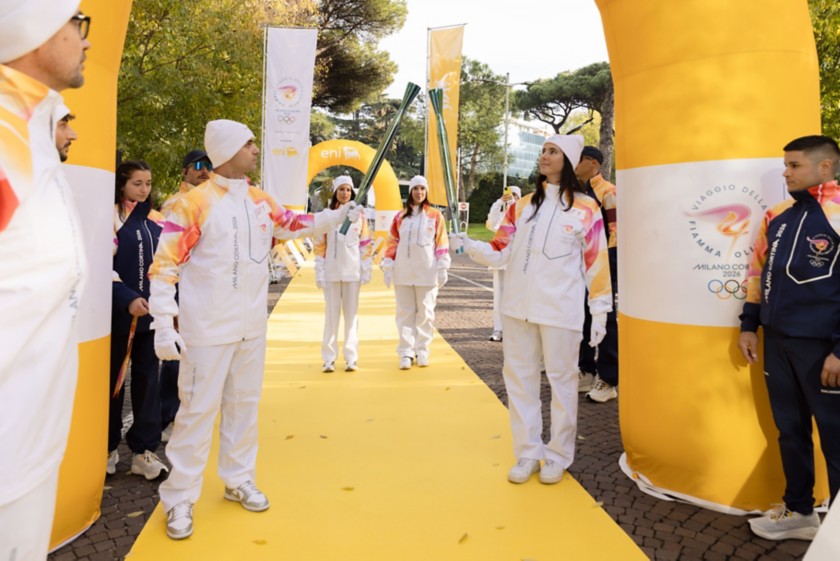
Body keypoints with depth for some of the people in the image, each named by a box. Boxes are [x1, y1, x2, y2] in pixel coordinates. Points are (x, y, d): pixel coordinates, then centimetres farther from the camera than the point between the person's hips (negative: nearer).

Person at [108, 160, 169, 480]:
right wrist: (127, 299, -24)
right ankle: (108, 448, 24)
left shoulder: (156, 220, 10)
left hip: (152, 314, 4)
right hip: (118, 313, -4)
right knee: (113, 380, 9)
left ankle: (143, 450, 15)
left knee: (148, 379, 6)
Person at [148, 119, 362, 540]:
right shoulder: (194, 202, -13)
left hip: (252, 326, 7)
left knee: (245, 404, 15)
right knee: (199, 409, 0)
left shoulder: (260, 200, 6)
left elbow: (294, 224, 20)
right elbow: (165, 265, -13)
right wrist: (164, 324, -17)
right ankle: (179, 499, 16)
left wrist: (339, 216, 7)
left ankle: (238, 480, 32)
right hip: (208, 329, -6)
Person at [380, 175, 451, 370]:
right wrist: (388, 268, 4)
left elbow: (442, 243, 2)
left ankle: (422, 350, 14)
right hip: (403, 273, 2)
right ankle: (406, 352, 7)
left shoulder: (435, 216, 3)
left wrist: (442, 269, -2)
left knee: (425, 312, 3)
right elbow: (392, 243, 9)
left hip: (427, 273, -1)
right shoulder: (400, 217, 8)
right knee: (405, 312, 3)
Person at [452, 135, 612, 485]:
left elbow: (597, 263, -1)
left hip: (560, 310, -4)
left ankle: (558, 456, 22)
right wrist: (470, 246, -9)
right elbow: (502, 252, 7)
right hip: (518, 307, 4)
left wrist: (600, 311, -4)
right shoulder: (523, 205, 11)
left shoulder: (585, 208, -1)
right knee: (519, 378, 9)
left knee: (561, 380, 6)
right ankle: (528, 453, 23)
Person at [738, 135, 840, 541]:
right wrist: (749, 325, 13)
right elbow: (759, 271, 16)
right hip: (777, 340, 7)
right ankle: (798, 511, 33)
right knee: (790, 430, 16)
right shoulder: (778, 215, 9)